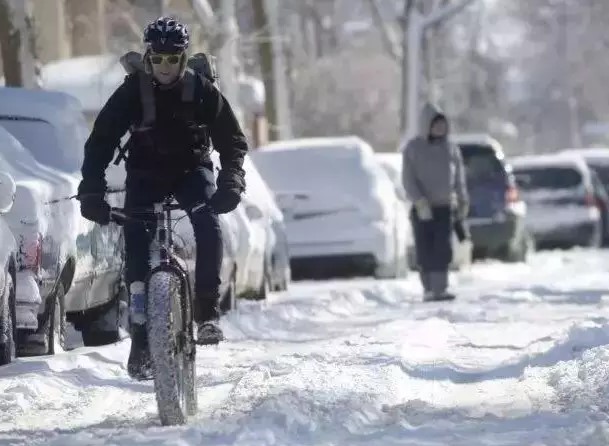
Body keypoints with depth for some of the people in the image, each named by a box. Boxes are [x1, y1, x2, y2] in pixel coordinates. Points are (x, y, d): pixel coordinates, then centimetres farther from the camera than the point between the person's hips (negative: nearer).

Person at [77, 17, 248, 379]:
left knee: (209, 226, -28)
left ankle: (207, 311, -19)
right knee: (136, 238, -19)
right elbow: (101, 141, -14)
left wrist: (232, 180, -25)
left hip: (192, 169, 0)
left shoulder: (203, 91, -12)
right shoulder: (132, 92, -14)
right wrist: (92, 191, -27)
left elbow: (233, 140, -7)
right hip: (146, 173, 0)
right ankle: (140, 335, -15)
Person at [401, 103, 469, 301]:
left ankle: (440, 288, -13)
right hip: (421, 209, -2)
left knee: (443, 249, -10)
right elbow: (408, 179, -5)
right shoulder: (413, 149, 1)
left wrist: (463, 203, 14)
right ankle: (429, 289, 6)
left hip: (445, 207, 2)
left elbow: (459, 179, 18)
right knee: (425, 251, -1)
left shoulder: (451, 149, 11)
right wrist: (420, 202, -16)